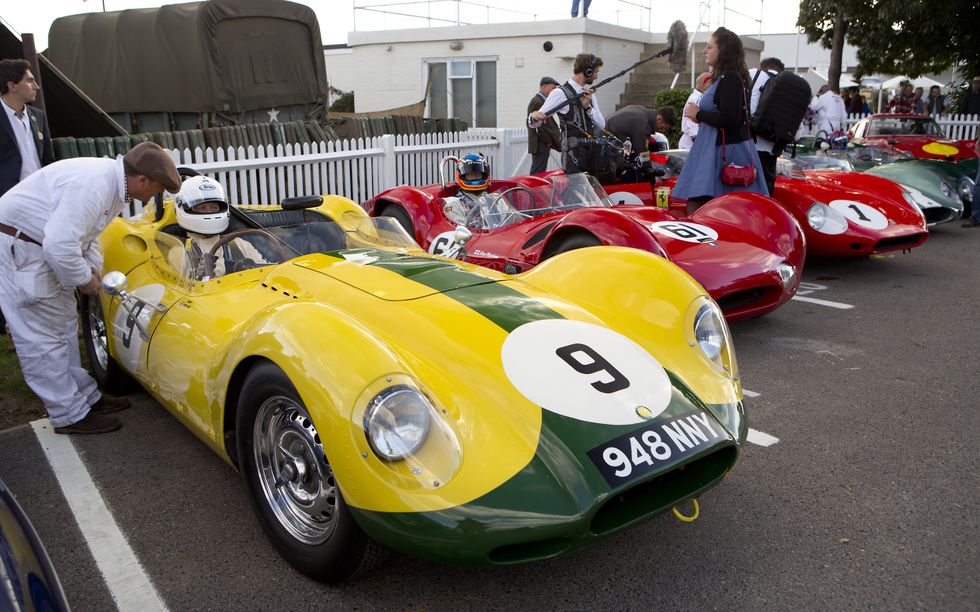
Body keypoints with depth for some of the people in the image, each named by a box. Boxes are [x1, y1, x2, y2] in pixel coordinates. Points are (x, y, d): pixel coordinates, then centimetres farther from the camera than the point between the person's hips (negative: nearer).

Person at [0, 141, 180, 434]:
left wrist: (94, 267, 6)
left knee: (64, 325, 17)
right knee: (43, 338, -2)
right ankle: (70, 416, 8)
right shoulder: (93, 186, -29)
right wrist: (84, 280, -17)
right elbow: (60, 245, -33)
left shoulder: (112, 177, 2)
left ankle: (85, 396, 29)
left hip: (44, 246, 10)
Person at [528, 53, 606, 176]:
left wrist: (588, 107, -6)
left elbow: (601, 125, 10)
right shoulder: (561, 93, -5)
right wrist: (534, 116, -33)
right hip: (574, 155, -7)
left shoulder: (590, 93, 18)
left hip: (593, 152, 7)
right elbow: (535, 123, -9)